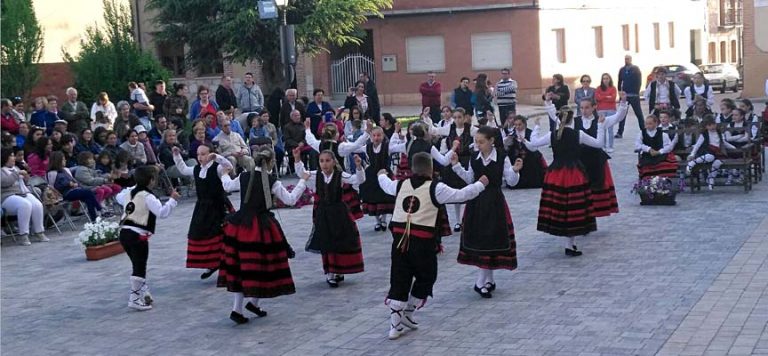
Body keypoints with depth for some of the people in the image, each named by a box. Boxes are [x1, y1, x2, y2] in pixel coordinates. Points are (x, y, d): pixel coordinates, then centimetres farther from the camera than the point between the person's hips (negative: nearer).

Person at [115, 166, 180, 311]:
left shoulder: (129, 192, 12)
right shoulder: (148, 197, -12)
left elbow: (119, 198, 35)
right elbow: (162, 212, -22)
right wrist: (172, 200, -13)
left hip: (124, 232, 8)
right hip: (138, 235, -8)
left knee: (138, 265, 19)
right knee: (139, 268, -1)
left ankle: (144, 293, 27)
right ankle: (134, 299, 0)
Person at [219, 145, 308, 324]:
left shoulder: (243, 177, 3)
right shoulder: (272, 182, -8)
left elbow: (227, 186, 22)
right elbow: (290, 199, -1)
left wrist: (224, 174, 43)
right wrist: (303, 181, 10)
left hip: (241, 225, 5)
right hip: (263, 227, -4)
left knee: (241, 266, 8)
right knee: (263, 265, 10)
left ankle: (237, 308, 8)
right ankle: (253, 301, 13)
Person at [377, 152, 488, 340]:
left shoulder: (401, 185, 9)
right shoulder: (435, 188, -5)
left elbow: (386, 184, 30)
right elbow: (462, 194, -3)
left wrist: (382, 175, 54)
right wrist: (480, 184, 13)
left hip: (400, 238, 5)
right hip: (423, 241, -5)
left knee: (399, 280, 9)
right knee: (425, 278, 18)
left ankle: (395, 324, 8)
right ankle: (407, 313, 24)